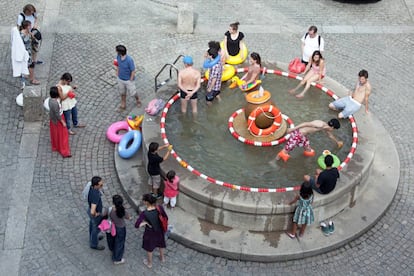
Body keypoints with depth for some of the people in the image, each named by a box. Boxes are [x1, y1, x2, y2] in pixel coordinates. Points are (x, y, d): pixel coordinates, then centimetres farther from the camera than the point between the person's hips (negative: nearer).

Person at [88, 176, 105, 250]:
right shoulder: (95, 196, -45)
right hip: (96, 214, -7)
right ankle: (94, 244, 46)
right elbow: (92, 212, -47)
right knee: (96, 228, 20)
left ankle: (92, 238, 60)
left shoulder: (91, 186, -20)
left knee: (92, 225, 32)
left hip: (91, 208, 7)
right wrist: (95, 214, -26)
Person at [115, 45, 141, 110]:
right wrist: (117, 71, 4)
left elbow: (133, 71, -23)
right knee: (122, 92, 22)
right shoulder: (118, 56, -15)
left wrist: (131, 80, -16)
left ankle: (138, 100, 46)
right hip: (120, 79, 5)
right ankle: (123, 105, 43)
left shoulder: (129, 60, -34)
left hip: (128, 80, -5)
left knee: (132, 93, 14)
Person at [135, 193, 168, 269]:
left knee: (149, 247, 25)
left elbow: (137, 225, -35)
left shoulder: (144, 214, -35)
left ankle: (149, 263, 49)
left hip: (150, 232, -3)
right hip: (160, 230, 3)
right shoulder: (160, 208, -26)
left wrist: (145, 223, -19)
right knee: (160, 243, 33)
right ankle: (162, 258, 58)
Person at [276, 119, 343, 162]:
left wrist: (337, 142, 48)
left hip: (303, 136, 9)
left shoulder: (326, 128, 9)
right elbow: (307, 124, -26)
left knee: (309, 152, 14)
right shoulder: (321, 125, -22)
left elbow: (330, 135, 31)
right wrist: (293, 128, -29)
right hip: (297, 134, -9)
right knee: (285, 152, -5)